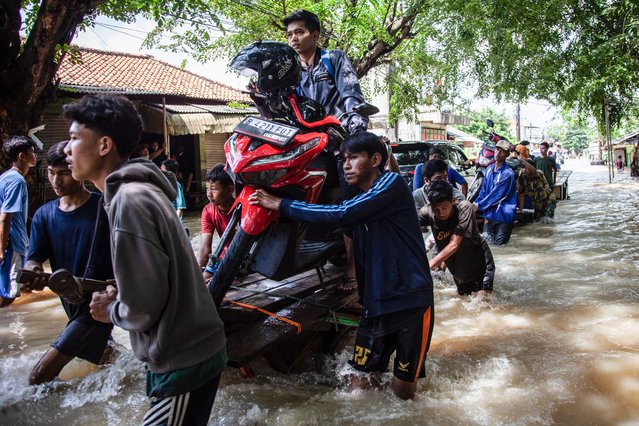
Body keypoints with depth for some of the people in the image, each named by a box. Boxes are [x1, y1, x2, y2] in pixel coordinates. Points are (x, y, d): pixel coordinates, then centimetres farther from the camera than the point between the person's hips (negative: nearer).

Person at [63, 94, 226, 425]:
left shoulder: (129, 201, -21)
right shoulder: (140, 189, 9)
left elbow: (143, 307, -24)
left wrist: (110, 310, -5)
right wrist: (118, 293, 4)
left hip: (183, 361, -9)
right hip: (190, 351, 9)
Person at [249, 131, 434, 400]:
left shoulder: (391, 183, -11)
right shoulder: (354, 199, 14)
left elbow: (341, 214, -21)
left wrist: (282, 206, -17)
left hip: (411, 300, -6)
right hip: (375, 302, 6)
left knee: (402, 393, 6)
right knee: (360, 385, 6)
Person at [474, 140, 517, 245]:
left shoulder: (507, 173, -17)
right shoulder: (489, 169, 6)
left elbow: (496, 194, -18)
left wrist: (478, 205, -13)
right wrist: (475, 204, -1)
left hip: (503, 215, -6)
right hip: (489, 214, 6)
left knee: (498, 244, -1)